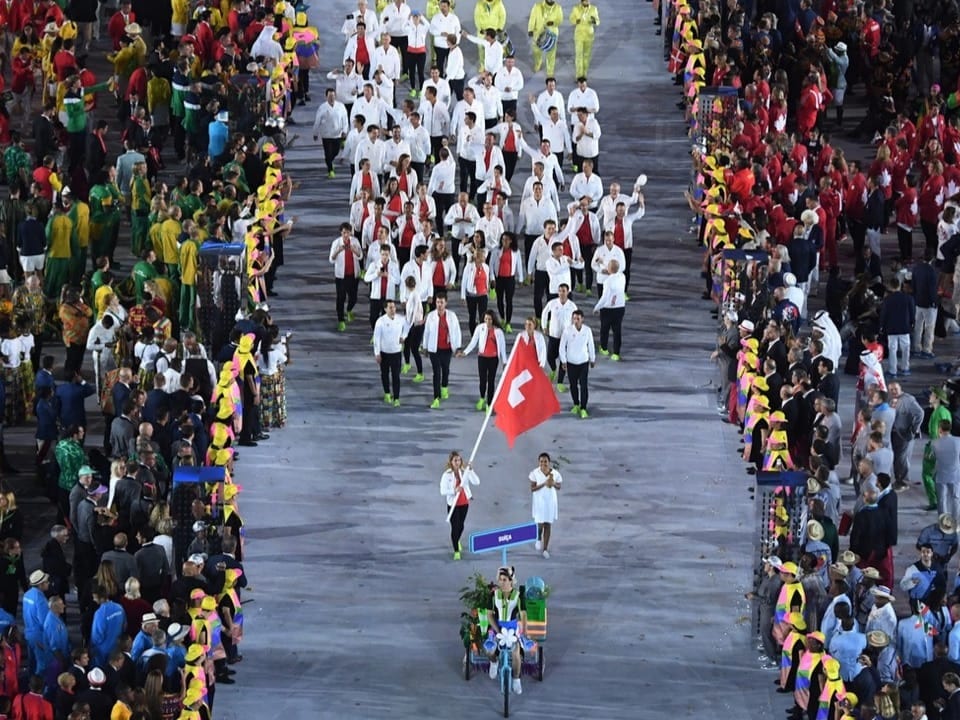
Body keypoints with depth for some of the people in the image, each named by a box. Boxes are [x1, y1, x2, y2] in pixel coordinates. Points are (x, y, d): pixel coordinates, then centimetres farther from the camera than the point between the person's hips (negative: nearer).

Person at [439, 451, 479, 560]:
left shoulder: (465, 472, -5)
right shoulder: (447, 475, -12)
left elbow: (476, 482, -17)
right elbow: (443, 491, -16)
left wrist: (471, 470, -29)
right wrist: (454, 491, -31)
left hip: (464, 503, 3)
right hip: (453, 505, -3)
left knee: (461, 526, 17)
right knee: (455, 527, -1)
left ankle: (457, 541, 49)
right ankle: (456, 551, 11)